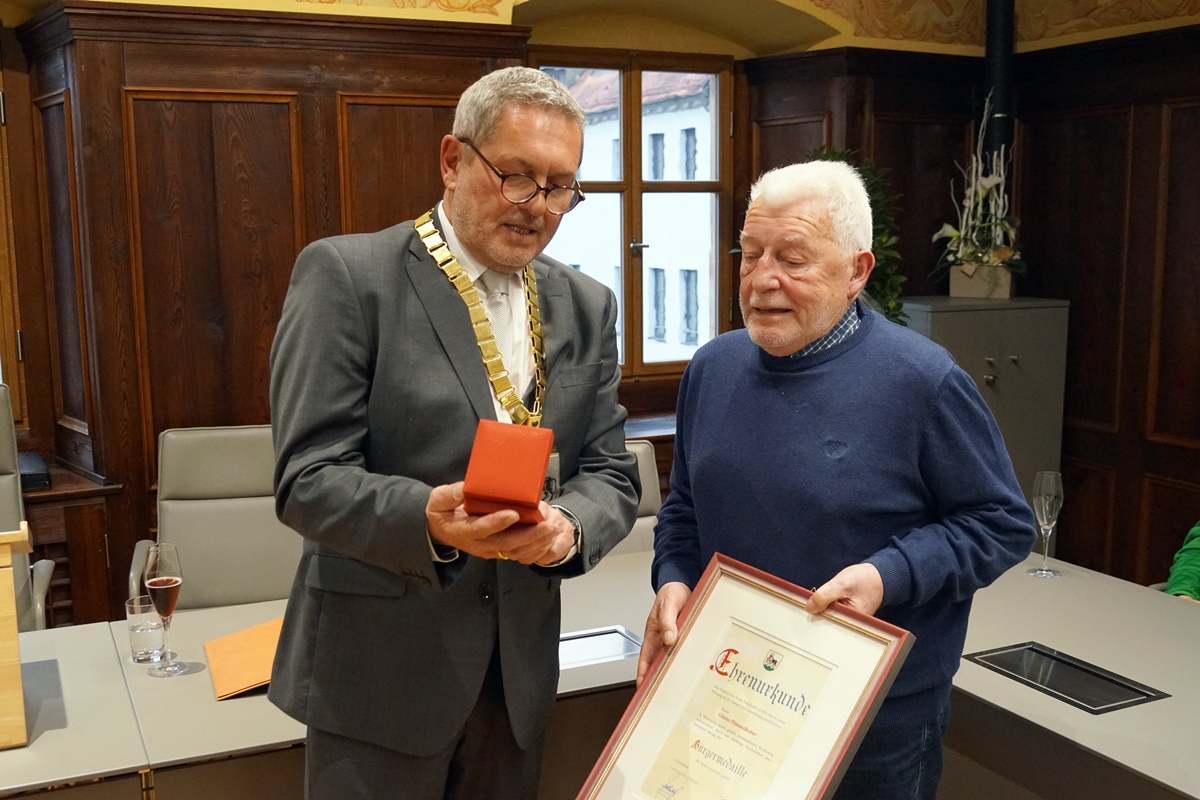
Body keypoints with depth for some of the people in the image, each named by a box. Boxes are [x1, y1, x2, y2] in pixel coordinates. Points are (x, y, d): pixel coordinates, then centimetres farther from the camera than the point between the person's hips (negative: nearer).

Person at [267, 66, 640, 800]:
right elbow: (307, 478, -14)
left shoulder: (587, 307, 5)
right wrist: (426, 519, -32)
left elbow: (611, 475, 4)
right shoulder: (347, 276, -10)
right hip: (381, 664, -4)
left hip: (519, 667, 5)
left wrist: (567, 525, -18)